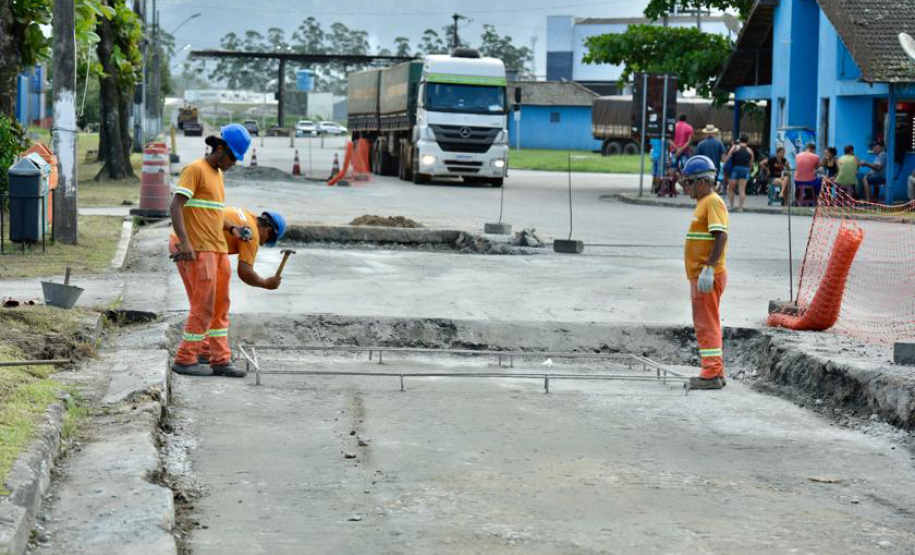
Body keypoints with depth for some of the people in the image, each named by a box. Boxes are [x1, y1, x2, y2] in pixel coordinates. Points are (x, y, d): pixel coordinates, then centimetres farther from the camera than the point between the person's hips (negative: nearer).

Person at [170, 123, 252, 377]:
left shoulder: (217, 174, 18)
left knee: (220, 306, 9)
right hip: (199, 250, -9)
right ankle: (184, 360, 2)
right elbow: (175, 206, -18)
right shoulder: (195, 170, -9)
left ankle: (220, 360, 15)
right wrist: (184, 242, -27)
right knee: (203, 306, -6)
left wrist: (231, 228, 7)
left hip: (218, 249, 9)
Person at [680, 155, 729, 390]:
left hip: (708, 276, -11)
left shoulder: (713, 202, -14)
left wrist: (708, 269, -26)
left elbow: (721, 236, -23)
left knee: (707, 324, -8)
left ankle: (712, 374, -6)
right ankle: (715, 372, 21)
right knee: (704, 324, 15)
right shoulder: (704, 202, 17)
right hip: (700, 274, 11)